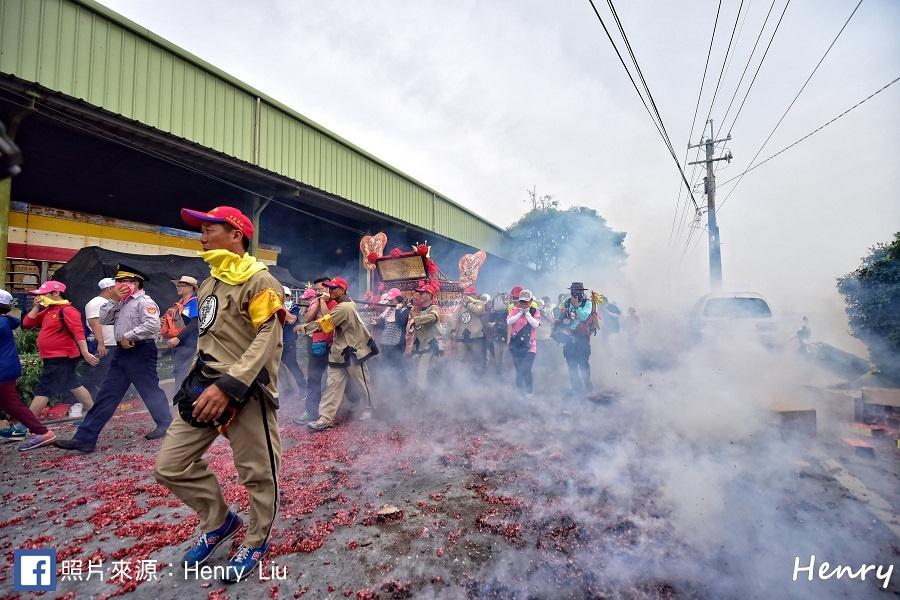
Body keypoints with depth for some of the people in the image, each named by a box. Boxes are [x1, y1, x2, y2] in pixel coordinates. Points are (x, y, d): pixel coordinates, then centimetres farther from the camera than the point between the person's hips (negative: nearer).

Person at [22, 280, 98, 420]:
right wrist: (36, 307, 3)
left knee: (42, 390, -5)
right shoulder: (48, 311, 13)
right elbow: (27, 324, 14)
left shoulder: (67, 310, -16)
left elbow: (78, 332, -25)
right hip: (55, 358, 10)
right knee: (73, 385, 14)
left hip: (61, 358, -10)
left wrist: (85, 353, -32)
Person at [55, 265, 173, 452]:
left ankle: (166, 424, 20)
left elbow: (153, 325, -27)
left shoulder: (144, 302, -13)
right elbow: (103, 319, 9)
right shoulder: (121, 302, 17)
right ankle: (84, 438, 14)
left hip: (140, 351, -9)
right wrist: (113, 300, 0)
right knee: (107, 394, 9)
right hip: (122, 352, 9)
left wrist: (128, 336, -20)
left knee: (150, 390, 2)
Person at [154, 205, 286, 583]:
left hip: (246, 391, -8)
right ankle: (220, 522, 32)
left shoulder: (258, 281, -10)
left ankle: (256, 542, 29)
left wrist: (228, 386, -26)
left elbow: (268, 340, -19)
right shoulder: (208, 284, 17)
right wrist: (199, 378, 18)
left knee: (257, 473, 4)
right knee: (170, 466, 11)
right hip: (206, 387, 9)